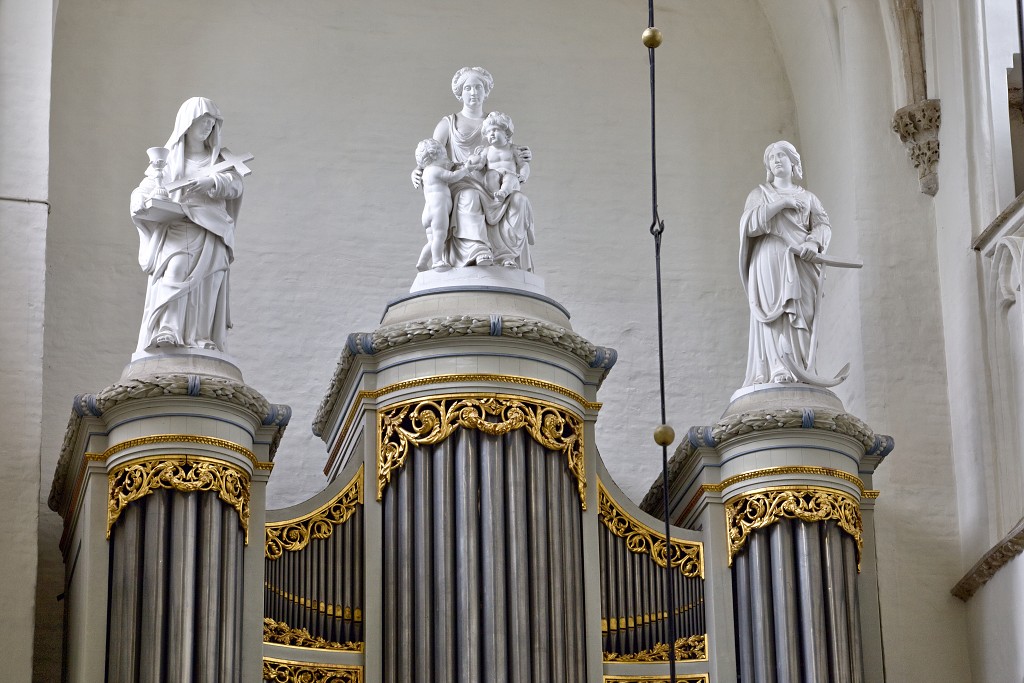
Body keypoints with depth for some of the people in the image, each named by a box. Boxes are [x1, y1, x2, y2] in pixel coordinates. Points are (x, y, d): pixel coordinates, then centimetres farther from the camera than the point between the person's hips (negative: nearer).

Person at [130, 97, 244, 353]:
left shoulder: (219, 158, 21)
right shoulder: (168, 158, 19)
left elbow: (235, 184, 2)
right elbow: (144, 189, 12)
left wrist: (210, 182, -19)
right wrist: (142, 202, -13)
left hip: (208, 232, 2)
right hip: (174, 230, -2)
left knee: (206, 282, -17)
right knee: (174, 272, -25)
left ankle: (203, 338, -23)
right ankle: (166, 332, -40)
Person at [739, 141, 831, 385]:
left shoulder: (808, 197, 24)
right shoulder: (759, 194, 19)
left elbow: (823, 225, 7)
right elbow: (750, 224, 0)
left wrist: (814, 242, -16)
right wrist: (781, 203, -7)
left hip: (801, 262, 2)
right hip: (770, 261, -2)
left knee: (802, 315, -11)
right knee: (775, 312, -18)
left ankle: (801, 372, -19)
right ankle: (778, 370, -30)